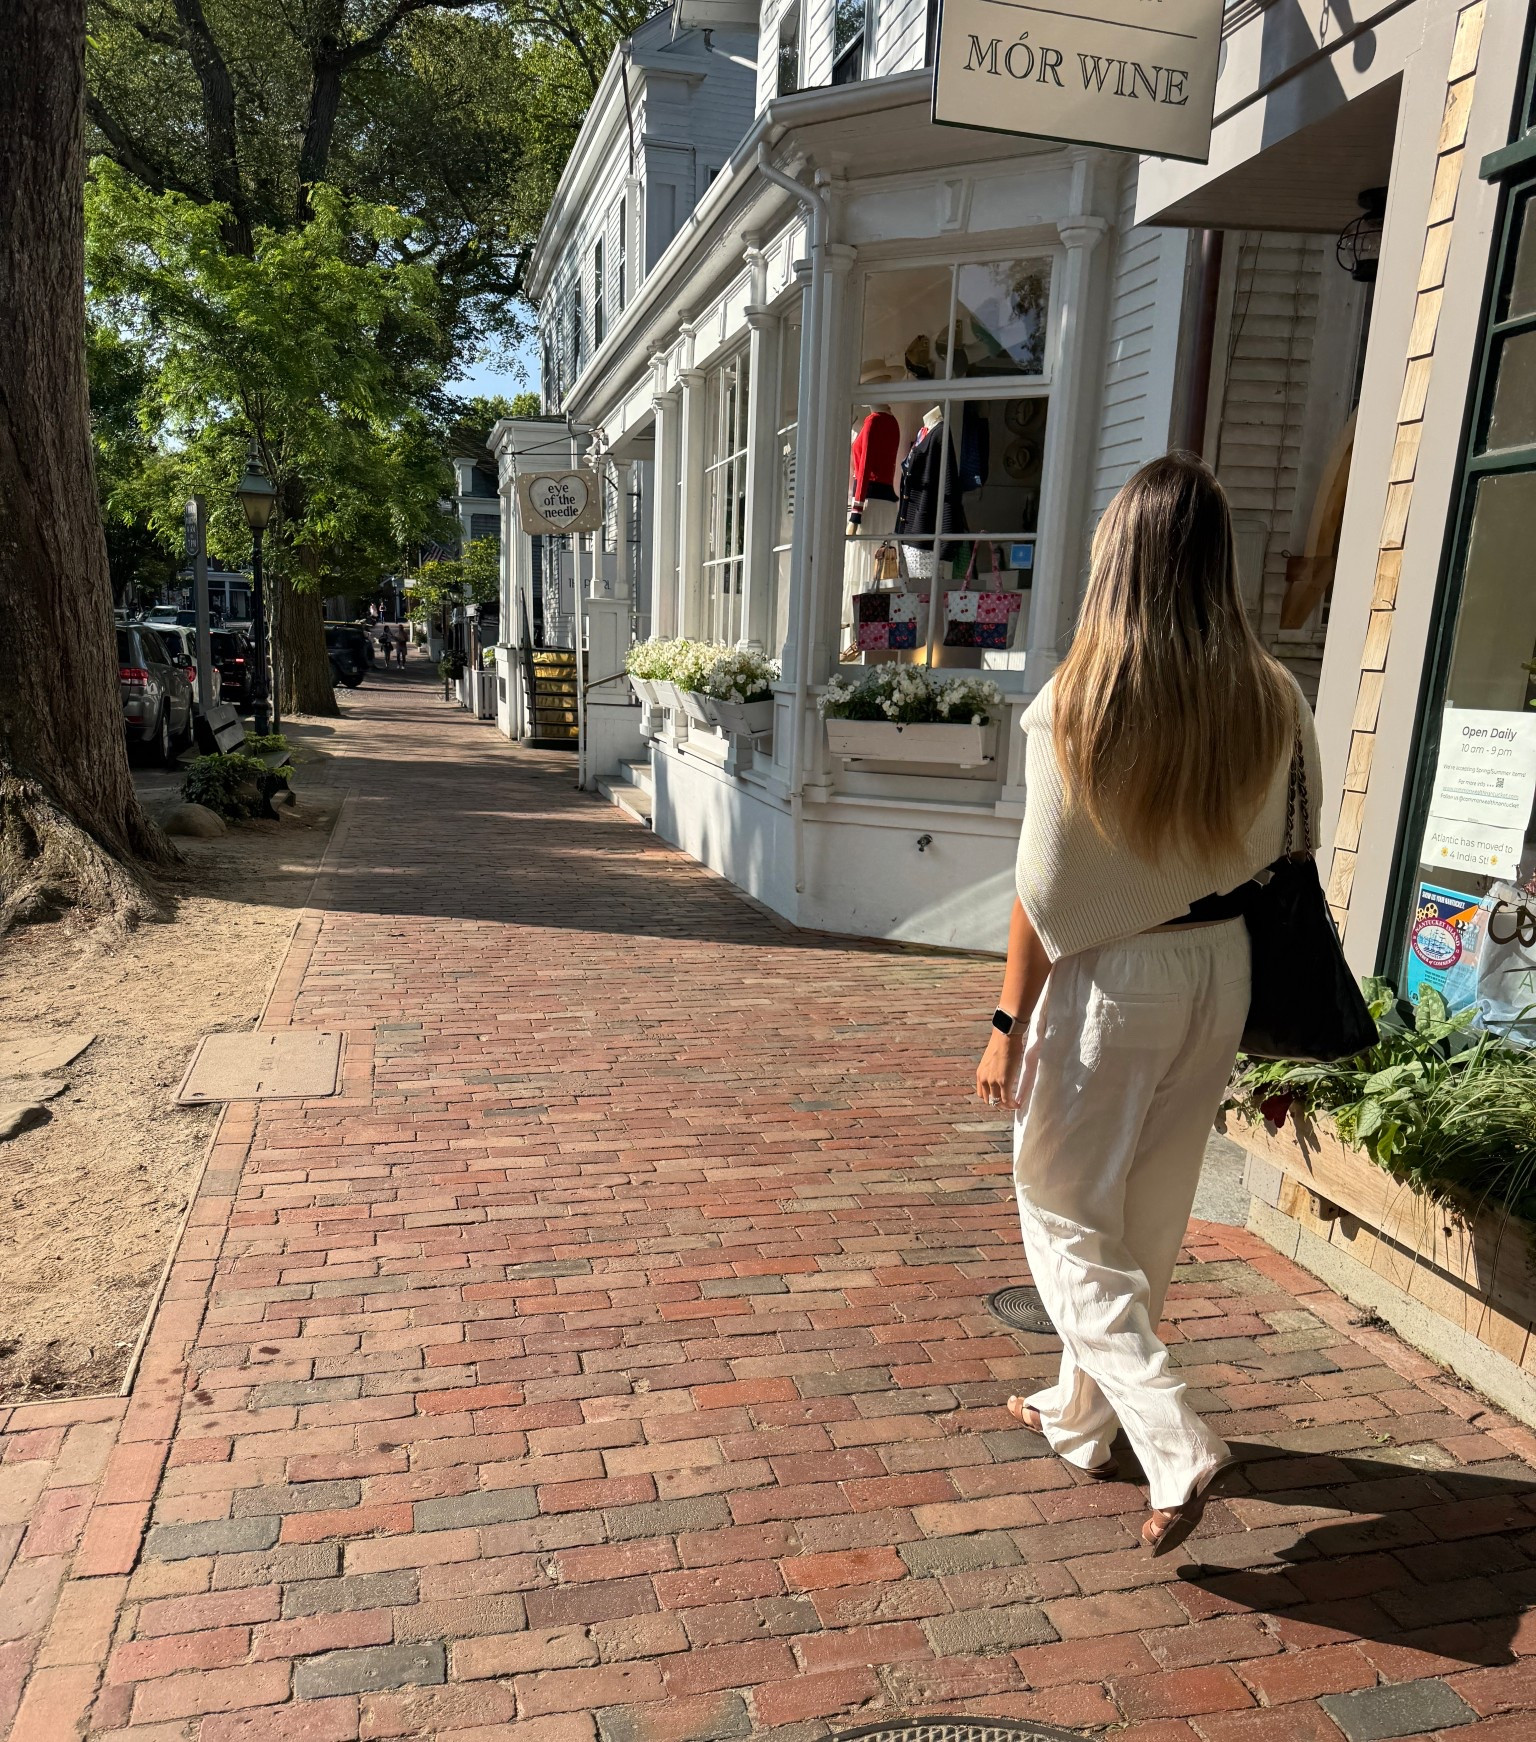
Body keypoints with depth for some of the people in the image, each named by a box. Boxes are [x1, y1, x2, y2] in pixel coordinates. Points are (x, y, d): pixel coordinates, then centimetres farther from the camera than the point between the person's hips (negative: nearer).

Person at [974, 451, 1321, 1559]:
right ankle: (1080, 1415, 38)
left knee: (1066, 1212, 13)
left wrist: (1010, 1025, -6)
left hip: (1109, 980, -5)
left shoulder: (1077, 704, -17)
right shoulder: (1272, 702, -4)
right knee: (1151, 1215, 20)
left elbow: (1046, 889, -15)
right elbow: (1281, 860, 3)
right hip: (1221, 973, 6)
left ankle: (1174, 1444, 3)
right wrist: (1264, 1009, 15)